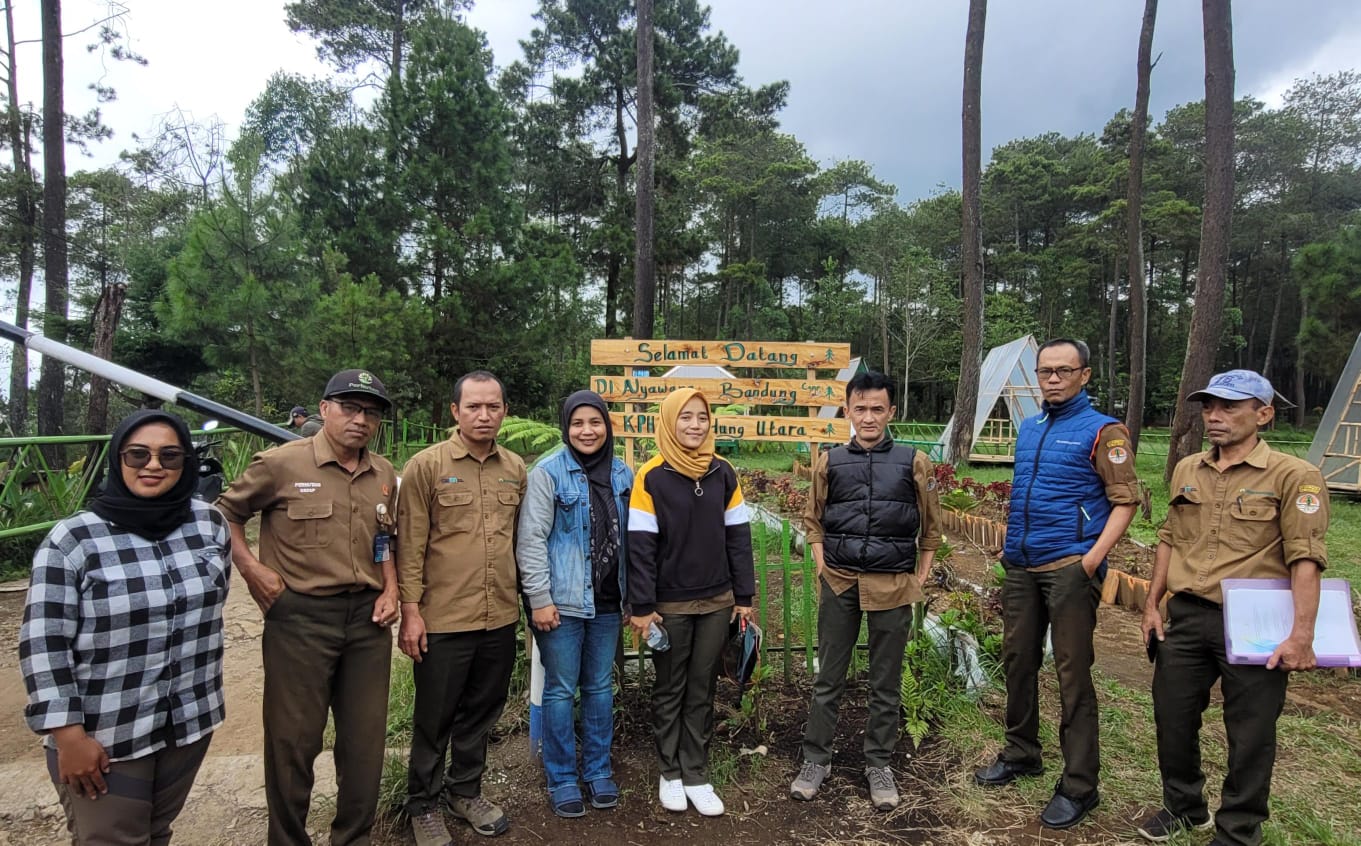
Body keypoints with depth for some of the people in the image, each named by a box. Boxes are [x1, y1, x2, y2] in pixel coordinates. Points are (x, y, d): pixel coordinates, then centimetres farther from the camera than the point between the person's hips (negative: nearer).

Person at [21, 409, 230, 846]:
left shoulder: (209, 523, -2)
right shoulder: (72, 539, -13)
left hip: (190, 723, 4)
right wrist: (67, 735, -14)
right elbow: (43, 644, -12)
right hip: (103, 737, -4)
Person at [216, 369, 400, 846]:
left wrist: (391, 589, 4)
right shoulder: (282, 463, -8)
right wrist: (249, 567, -6)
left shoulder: (385, 475, 7)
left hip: (367, 618, 5)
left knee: (365, 739, 14)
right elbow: (225, 512, 3)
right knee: (293, 740, 9)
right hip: (299, 616, -4)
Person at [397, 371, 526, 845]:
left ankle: (465, 791, 39)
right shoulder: (426, 466, -8)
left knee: (482, 712, 19)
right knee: (434, 718, 12)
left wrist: (531, 598, 11)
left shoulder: (516, 469, 6)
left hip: (501, 619, 4)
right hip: (444, 620, -4)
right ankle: (422, 804, 32)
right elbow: (410, 544, -8)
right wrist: (411, 609, -11)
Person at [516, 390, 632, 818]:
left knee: (600, 687, 14)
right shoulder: (548, 473, -8)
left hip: (607, 602, 4)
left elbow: (629, 539, 11)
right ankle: (561, 779, 22)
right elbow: (531, 540, -10)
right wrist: (539, 599, -13)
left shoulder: (623, 474, 6)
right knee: (560, 690, 6)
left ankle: (598, 771, 29)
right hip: (562, 602, -4)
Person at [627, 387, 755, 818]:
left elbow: (738, 537, 5)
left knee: (702, 690, 12)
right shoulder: (651, 476, -10)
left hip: (717, 603, 3)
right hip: (669, 605, -3)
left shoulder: (723, 473, 1)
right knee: (670, 690, 12)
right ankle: (670, 773, 28)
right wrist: (642, 607, -12)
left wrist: (744, 596, 4)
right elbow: (640, 546, -11)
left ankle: (696, 774, 25)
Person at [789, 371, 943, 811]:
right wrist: (823, 568, 3)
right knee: (828, 679, 10)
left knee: (885, 683, 11)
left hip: (893, 587, -1)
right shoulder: (830, 462, 3)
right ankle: (816, 759, 24)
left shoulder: (914, 462, 0)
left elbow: (931, 528, 7)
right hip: (839, 584, 1)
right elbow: (812, 519, 13)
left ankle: (878, 765, 26)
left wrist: (919, 579, 3)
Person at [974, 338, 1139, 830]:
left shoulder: (1102, 431, -5)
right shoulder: (1028, 429, 14)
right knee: (1017, 661, 14)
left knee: (1073, 675, -2)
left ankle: (1079, 786, 10)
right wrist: (1009, 547, 14)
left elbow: (1125, 500, -8)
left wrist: (1093, 559, -17)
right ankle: (1021, 753, 31)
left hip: (1069, 567, -6)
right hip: (1020, 565, 7)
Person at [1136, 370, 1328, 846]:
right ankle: (1183, 806, 36)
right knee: (1173, 717, 14)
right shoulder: (1187, 471, 9)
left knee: (1250, 735, 8)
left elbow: (1306, 559, -14)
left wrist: (1301, 635, -19)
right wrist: (1152, 603, 13)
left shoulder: (1293, 477, -9)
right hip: (1186, 618, 5)